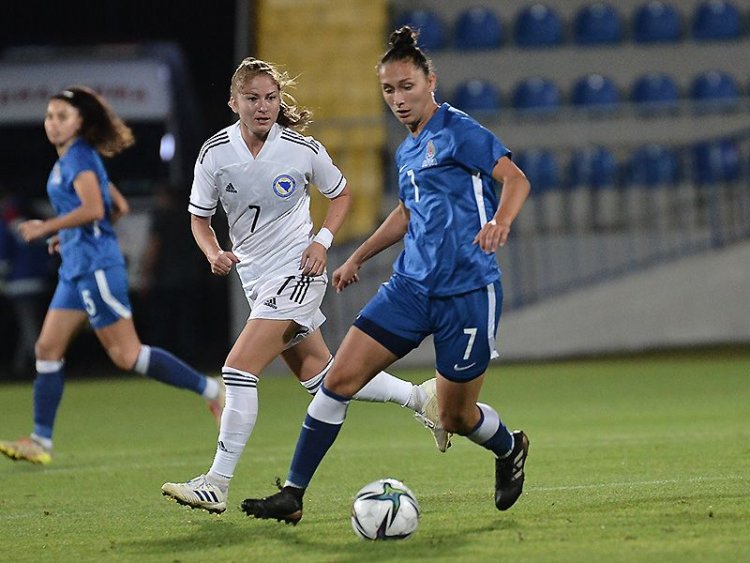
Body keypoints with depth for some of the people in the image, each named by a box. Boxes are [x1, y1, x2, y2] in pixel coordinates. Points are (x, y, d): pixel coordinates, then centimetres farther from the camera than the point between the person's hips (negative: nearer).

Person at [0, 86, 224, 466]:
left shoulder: (78, 157, -11)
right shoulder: (71, 159, 18)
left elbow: (93, 208, -25)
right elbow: (119, 207, 23)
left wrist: (48, 228, -17)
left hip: (95, 267, -10)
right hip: (76, 269, 10)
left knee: (126, 354, -9)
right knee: (48, 349, 6)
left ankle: (208, 389, -2)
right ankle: (41, 441, 7)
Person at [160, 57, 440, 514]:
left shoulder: (303, 150, -11)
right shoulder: (215, 153, -4)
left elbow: (341, 194, 8)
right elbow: (199, 218, 6)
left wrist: (323, 240, -7)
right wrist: (214, 253, -13)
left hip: (297, 272, -5)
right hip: (256, 279, 5)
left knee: (239, 370, -17)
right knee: (321, 377, 13)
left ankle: (216, 485, -14)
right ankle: (419, 397, 33)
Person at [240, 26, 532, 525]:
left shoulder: (459, 131, -8)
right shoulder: (407, 153, 15)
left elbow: (515, 178, -17)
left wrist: (499, 223, -36)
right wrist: (359, 257, 34)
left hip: (468, 292, -7)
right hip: (411, 287, 7)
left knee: (455, 417, 3)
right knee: (340, 378, -7)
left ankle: (510, 450, 39)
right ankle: (292, 496, -4)